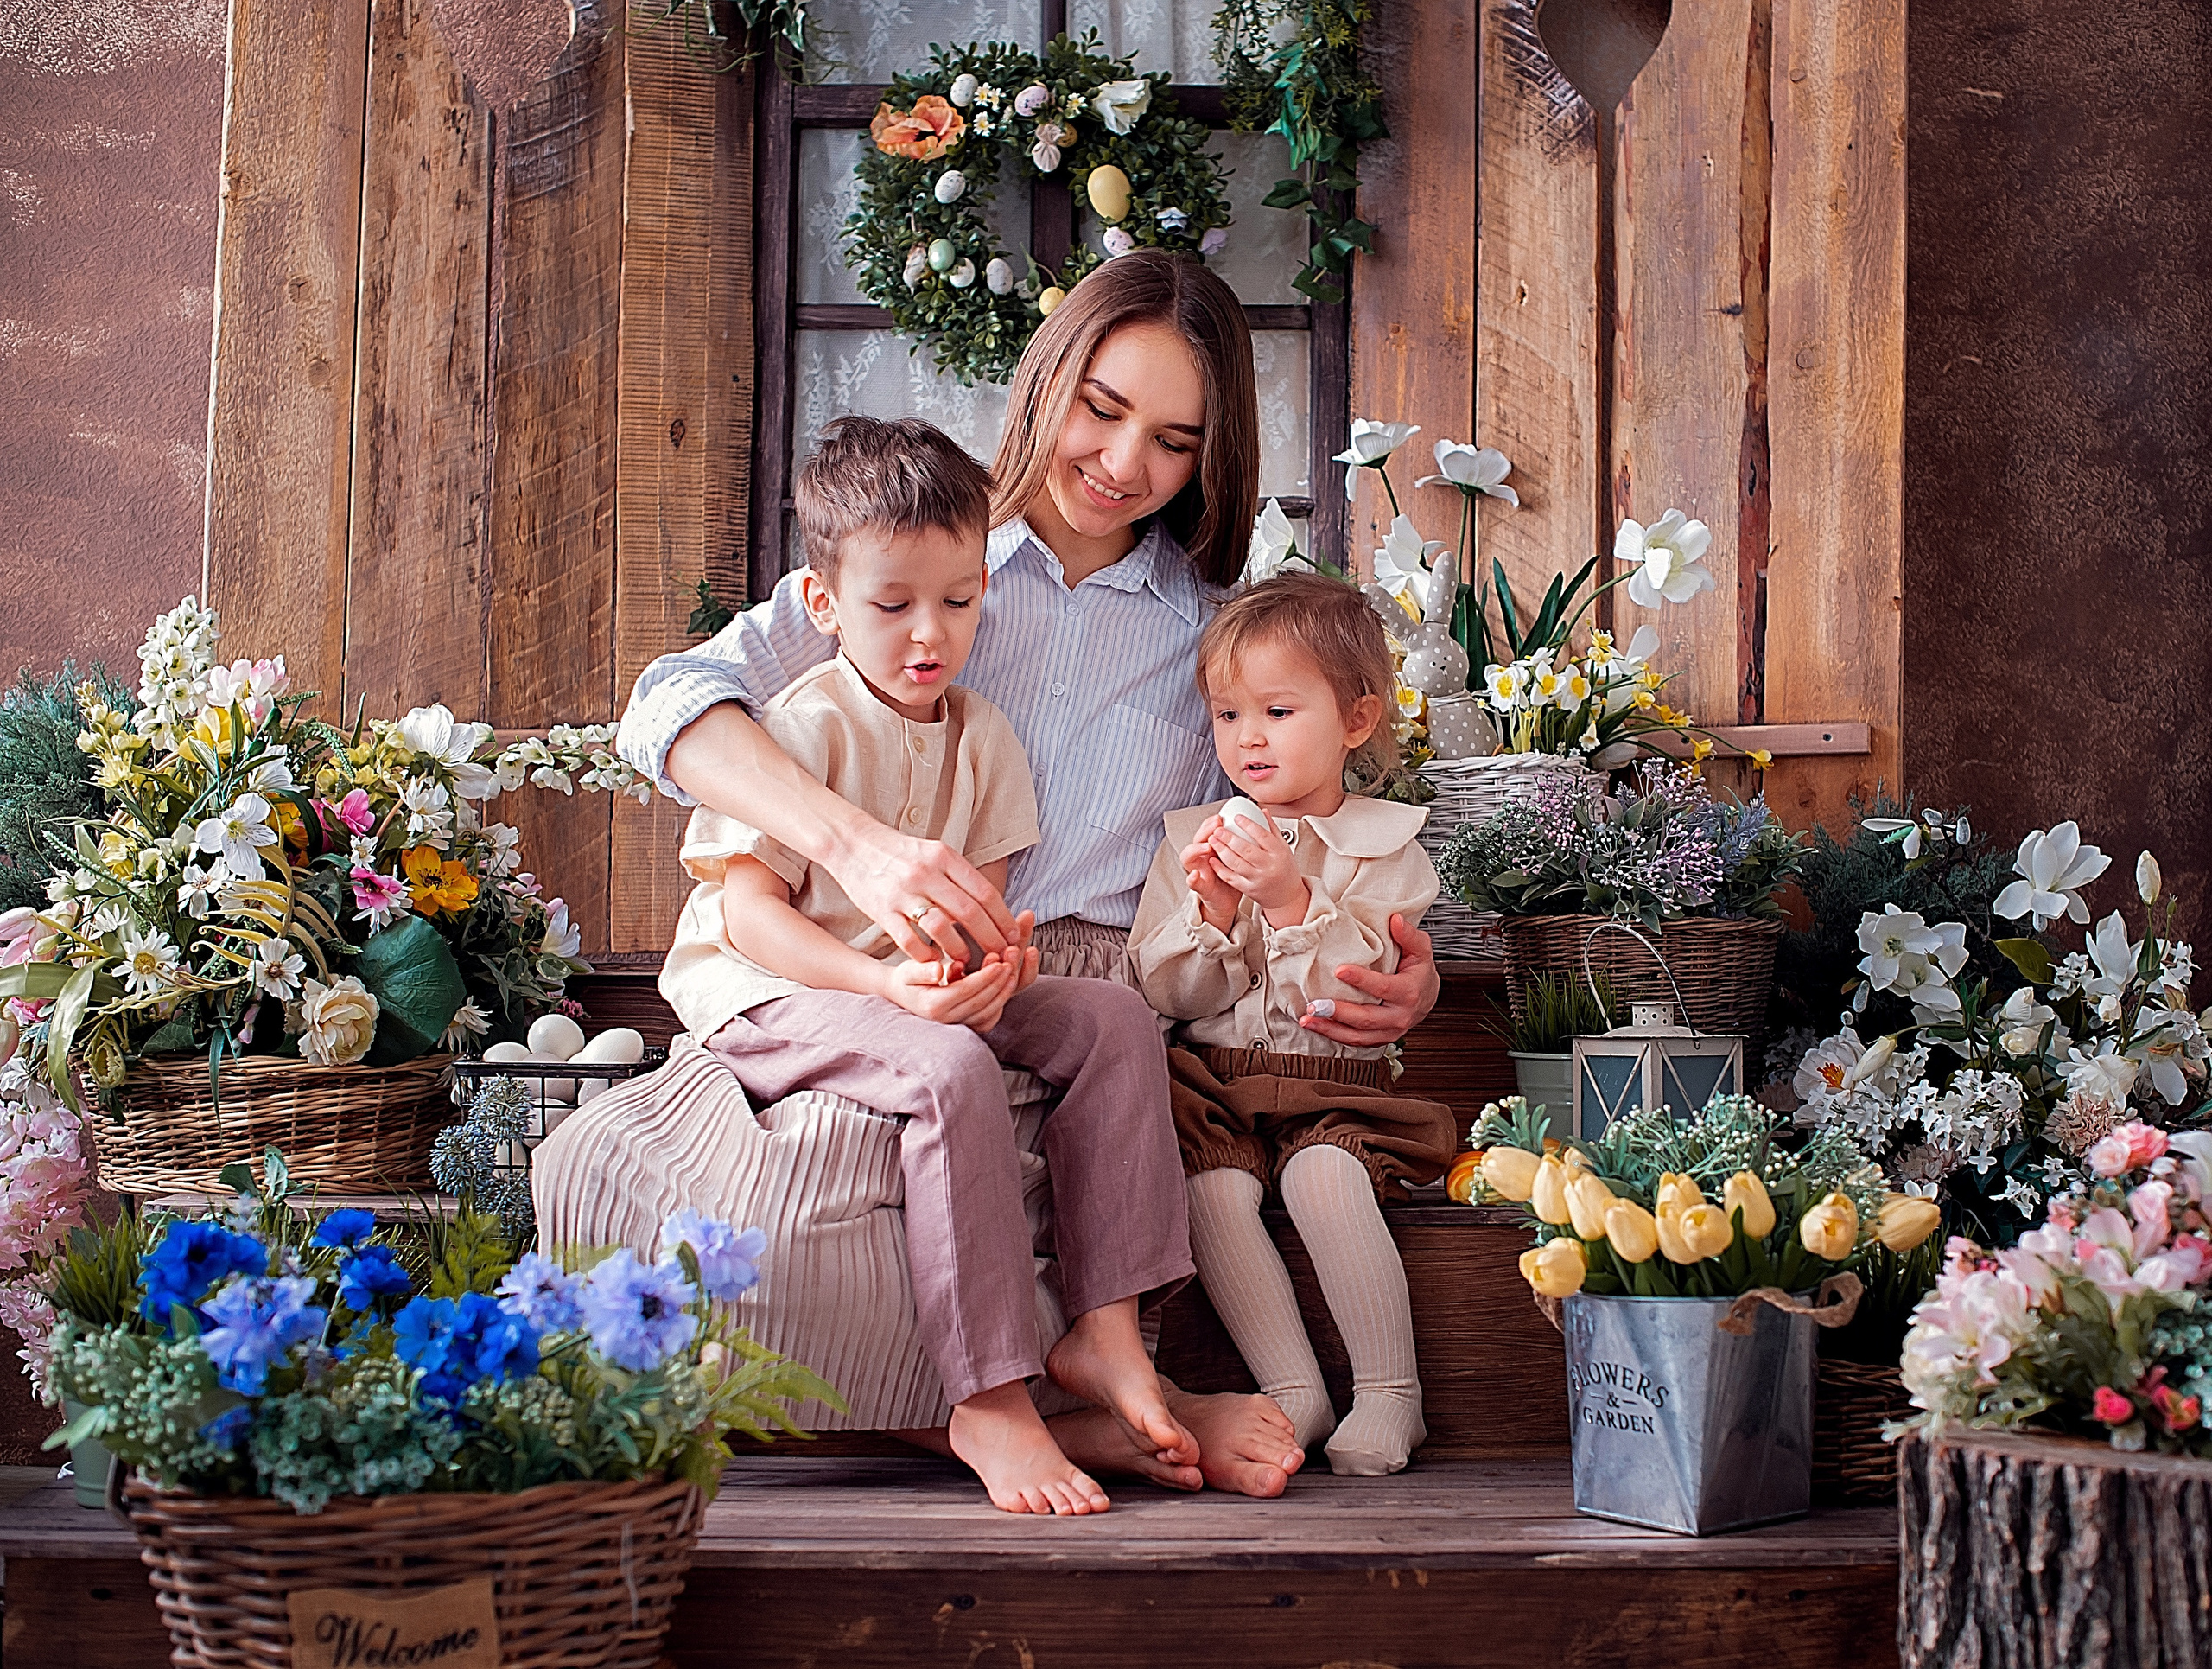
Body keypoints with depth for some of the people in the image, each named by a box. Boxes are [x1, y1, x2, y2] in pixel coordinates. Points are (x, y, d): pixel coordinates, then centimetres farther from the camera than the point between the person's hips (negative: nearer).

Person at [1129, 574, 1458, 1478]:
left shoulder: (1383, 847, 3)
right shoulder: (1190, 840, 11)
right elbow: (1166, 993, 4)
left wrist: (1291, 901, -19)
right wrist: (1211, 911, -14)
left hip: (1336, 1086, -2)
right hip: (1214, 1080, 2)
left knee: (1324, 1174, -31)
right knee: (1214, 1187, -27)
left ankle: (1389, 1389, -18)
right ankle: (1293, 1391, -18)